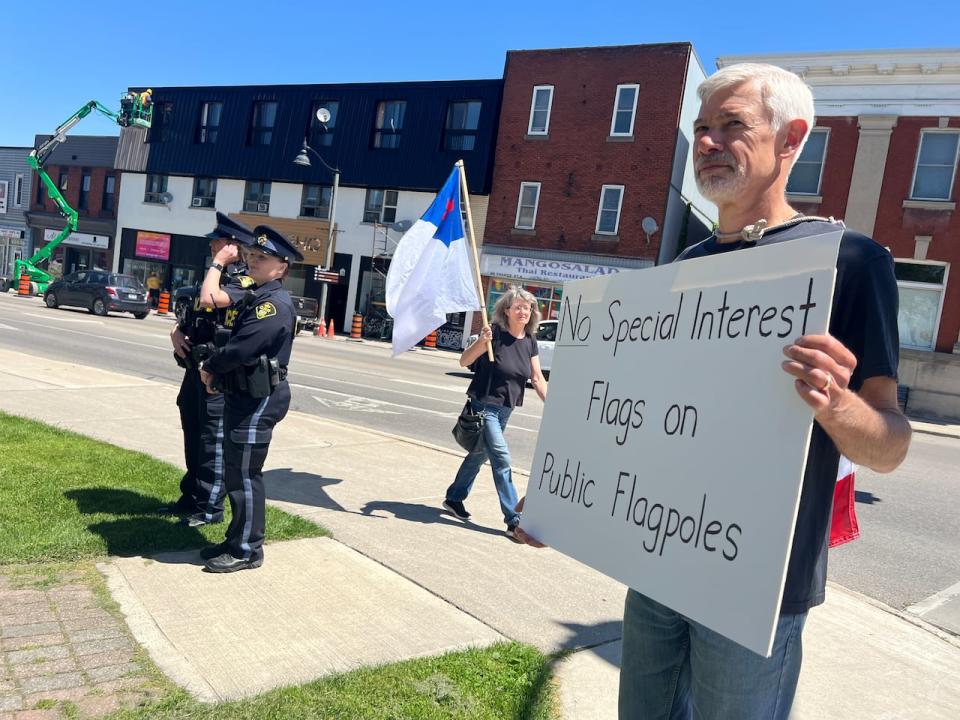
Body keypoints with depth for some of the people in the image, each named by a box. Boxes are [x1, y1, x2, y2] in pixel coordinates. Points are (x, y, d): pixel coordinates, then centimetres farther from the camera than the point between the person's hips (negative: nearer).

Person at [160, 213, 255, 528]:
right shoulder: (217, 276, 17)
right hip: (196, 367, 9)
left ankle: (210, 506, 9)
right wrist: (176, 332, 3)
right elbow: (191, 313, 23)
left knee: (213, 439, -2)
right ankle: (191, 498, 30)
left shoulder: (246, 281, -12)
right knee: (193, 436, 17)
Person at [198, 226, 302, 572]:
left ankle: (247, 550, 10)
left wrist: (210, 367, -8)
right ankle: (237, 540, 29)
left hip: (259, 399, -10)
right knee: (236, 471, 17)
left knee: (244, 473, -3)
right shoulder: (256, 297, 15)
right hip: (243, 394, 10)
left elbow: (240, 349, -24)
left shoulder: (275, 304, -18)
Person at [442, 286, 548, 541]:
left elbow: (537, 378, 6)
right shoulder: (495, 333, -15)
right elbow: (464, 361, -20)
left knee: (479, 454, 19)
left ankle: (454, 498, 37)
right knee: (501, 460, -10)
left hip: (505, 409, 7)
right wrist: (482, 341, -36)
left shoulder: (530, 341, 3)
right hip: (484, 405, -7)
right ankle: (513, 521, -4)